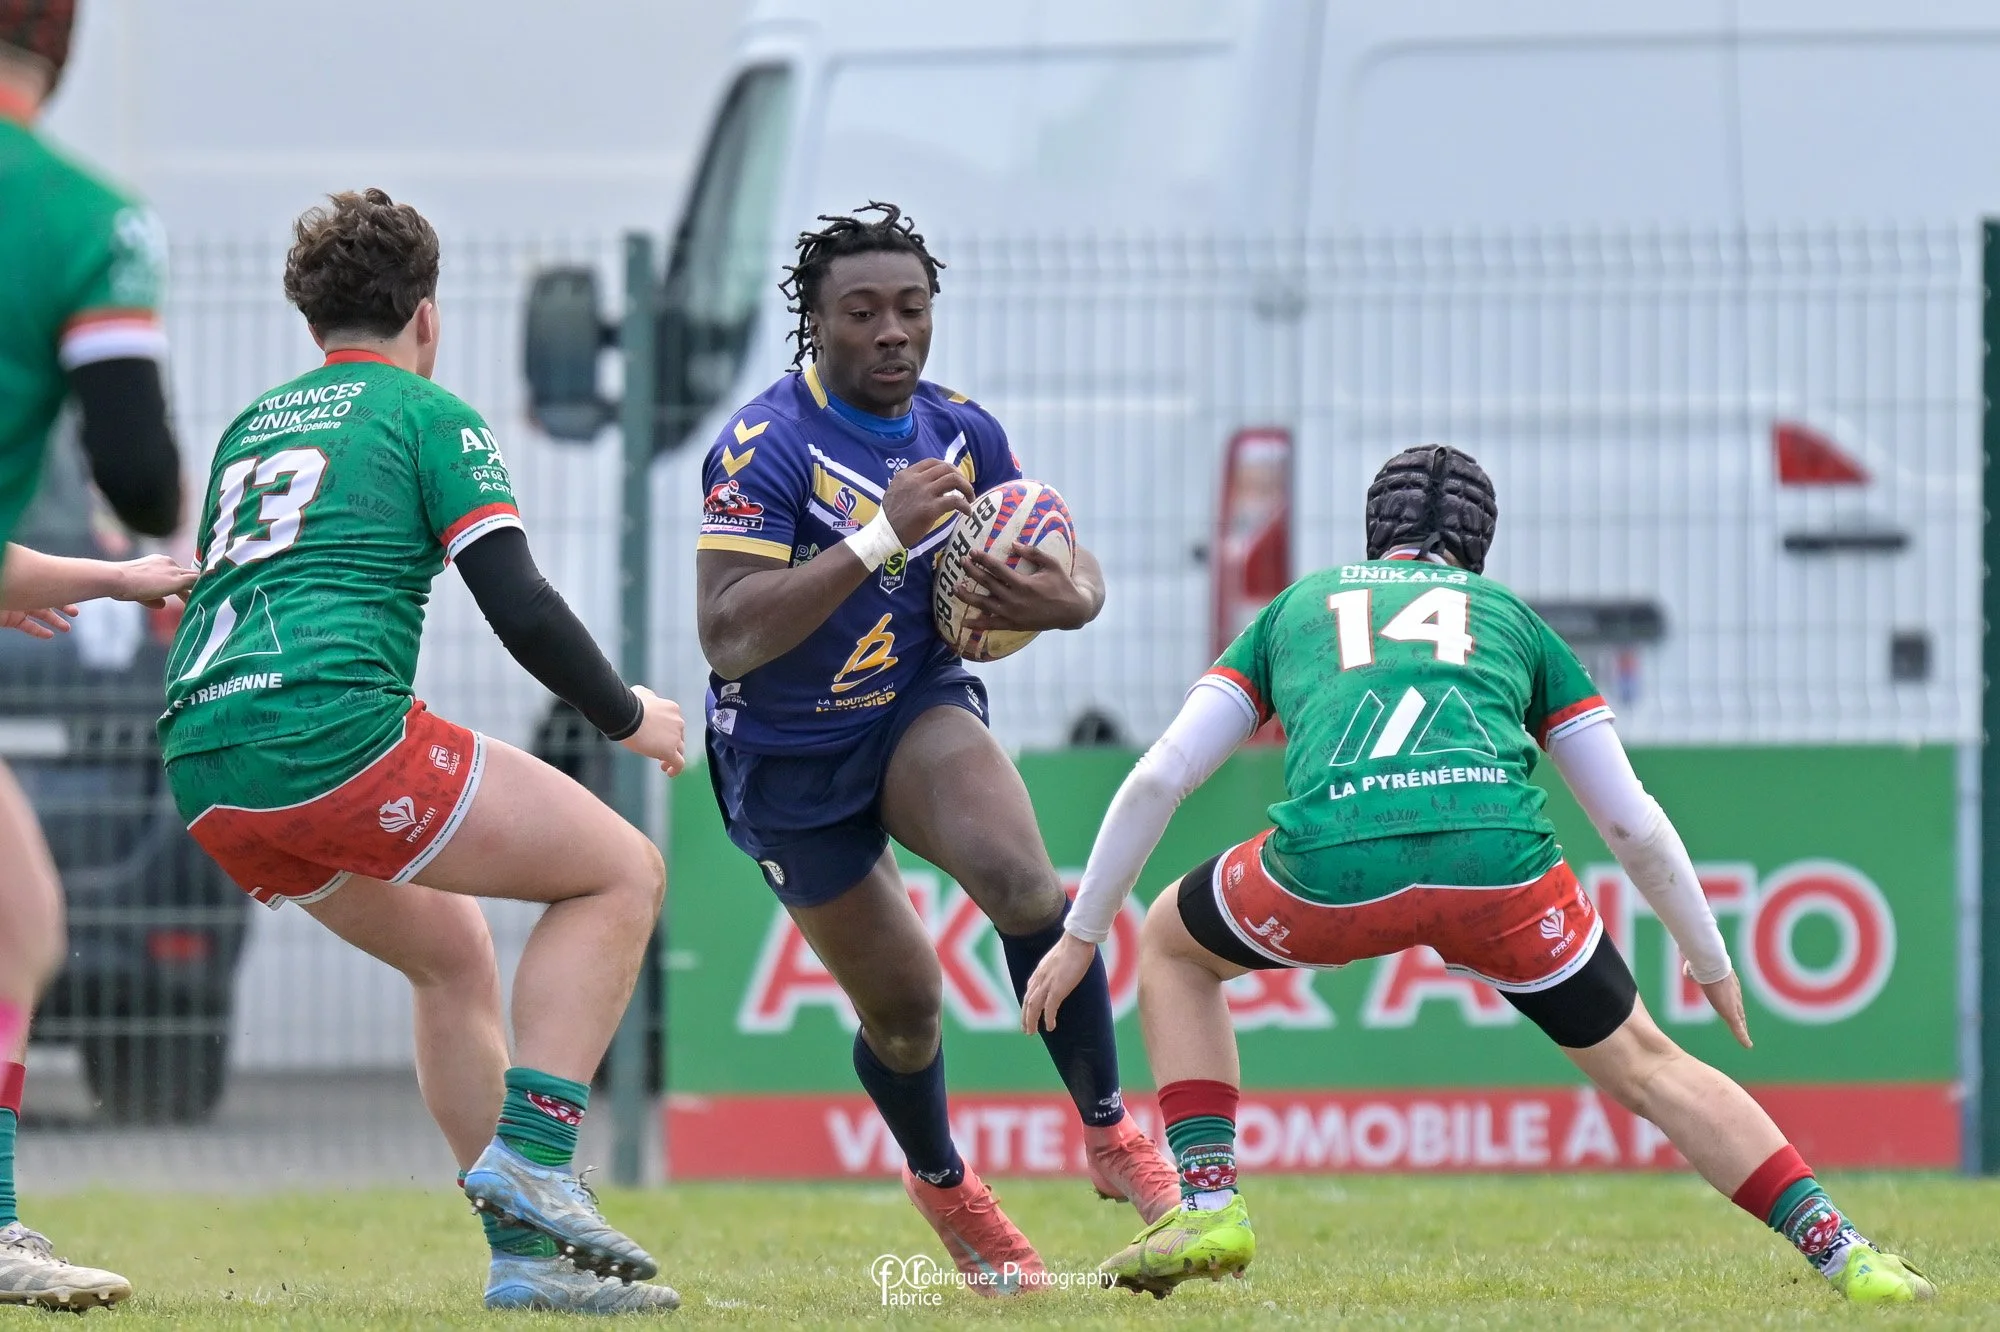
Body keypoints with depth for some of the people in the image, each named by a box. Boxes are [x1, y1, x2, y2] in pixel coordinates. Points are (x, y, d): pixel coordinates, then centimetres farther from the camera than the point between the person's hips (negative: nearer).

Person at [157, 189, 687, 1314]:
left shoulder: (249, 426, 25)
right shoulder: (429, 414, 5)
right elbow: (521, 608, -3)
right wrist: (628, 718, 11)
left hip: (206, 774, 8)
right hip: (334, 727, -8)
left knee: (454, 954, 26)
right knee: (623, 873, 4)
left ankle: (527, 1252, 19)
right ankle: (531, 1152, -10)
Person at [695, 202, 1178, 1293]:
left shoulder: (963, 434, -5)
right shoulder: (766, 446, -22)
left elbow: (1071, 565, 6)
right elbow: (728, 636, -32)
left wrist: (1064, 598, -20)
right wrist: (881, 538, -38)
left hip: (919, 710, 3)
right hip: (788, 762, -3)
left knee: (1022, 880, -28)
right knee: (903, 1004, 5)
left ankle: (1111, 1134, -13)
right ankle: (940, 1183, 37)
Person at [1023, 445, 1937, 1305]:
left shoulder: (1296, 606, 31)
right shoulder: (1512, 617, 30)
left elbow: (1158, 778, 24)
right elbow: (1632, 823, 29)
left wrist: (1081, 936, 32)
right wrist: (1712, 966, 41)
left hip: (1333, 868, 0)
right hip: (1499, 862, 0)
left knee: (1170, 948, 30)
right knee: (1644, 1067, 18)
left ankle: (1207, 1207, 16)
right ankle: (1836, 1249, 7)